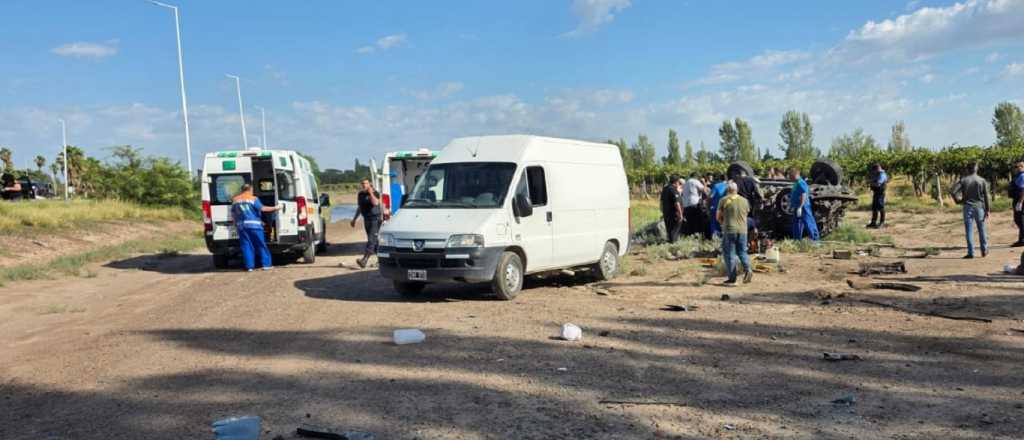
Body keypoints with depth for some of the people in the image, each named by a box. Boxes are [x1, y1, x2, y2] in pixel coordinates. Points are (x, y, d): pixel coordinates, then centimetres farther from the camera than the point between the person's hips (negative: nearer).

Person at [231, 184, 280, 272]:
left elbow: (233, 214, 16)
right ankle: (266, 264, 3)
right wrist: (275, 208, -4)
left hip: (241, 226, 4)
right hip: (254, 225, -4)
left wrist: (236, 223, 27)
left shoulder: (235, 200, 13)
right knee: (261, 245, 3)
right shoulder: (253, 199, -2)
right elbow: (262, 208, -11)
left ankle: (249, 266, 3)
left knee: (246, 246, 6)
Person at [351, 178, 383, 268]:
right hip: (366, 219, 7)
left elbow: (375, 203, -28)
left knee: (371, 240, -14)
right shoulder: (360, 194, 12)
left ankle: (364, 259, -23)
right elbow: (360, 208, 22)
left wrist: (371, 193, -23)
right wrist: (354, 219, 22)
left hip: (375, 219, -7)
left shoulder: (375, 193, -8)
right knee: (374, 240, 12)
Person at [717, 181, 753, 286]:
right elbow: (746, 215, 16)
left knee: (729, 253, 4)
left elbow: (718, 216, 2)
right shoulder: (744, 201, 8)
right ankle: (747, 269, -6)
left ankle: (732, 278, 3)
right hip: (742, 230, 3)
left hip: (729, 230, -3)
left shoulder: (724, 200, -3)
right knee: (742, 251, 17)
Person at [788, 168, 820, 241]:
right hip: (797, 207, 11)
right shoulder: (796, 183, 15)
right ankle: (797, 240, 21)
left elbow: (804, 196, -24)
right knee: (797, 224, 14)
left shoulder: (800, 183, -18)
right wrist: (791, 206, 25)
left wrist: (800, 207, -27)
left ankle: (815, 239, -1)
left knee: (808, 223, -6)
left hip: (803, 207, -11)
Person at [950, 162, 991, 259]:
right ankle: (984, 251, 19)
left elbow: (953, 191, -14)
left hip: (968, 207, -1)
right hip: (979, 207, 1)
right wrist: (987, 210, 4)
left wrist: (958, 200, 3)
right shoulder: (982, 181, 1)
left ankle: (971, 253, 0)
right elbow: (986, 197, 0)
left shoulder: (963, 180, -3)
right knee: (981, 230, 12)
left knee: (969, 230, 1)